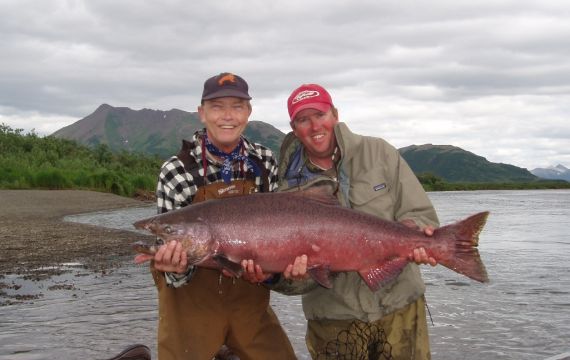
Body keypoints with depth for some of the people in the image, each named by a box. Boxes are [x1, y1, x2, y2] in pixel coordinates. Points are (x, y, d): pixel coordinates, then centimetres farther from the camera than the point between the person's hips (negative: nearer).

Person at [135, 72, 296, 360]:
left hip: (249, 298, 3)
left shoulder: (265, 161, -5)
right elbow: (170, 246, -10)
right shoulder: (176, 171, -15)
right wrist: (176, 269, -30)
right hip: (192, 300, -3)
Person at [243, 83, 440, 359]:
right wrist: (273, 275, -28)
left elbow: (420, 214, -2)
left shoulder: (378, 153, -2)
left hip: (400, 308, 0)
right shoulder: (290, 190, -3)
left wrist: (412, 229, -24)